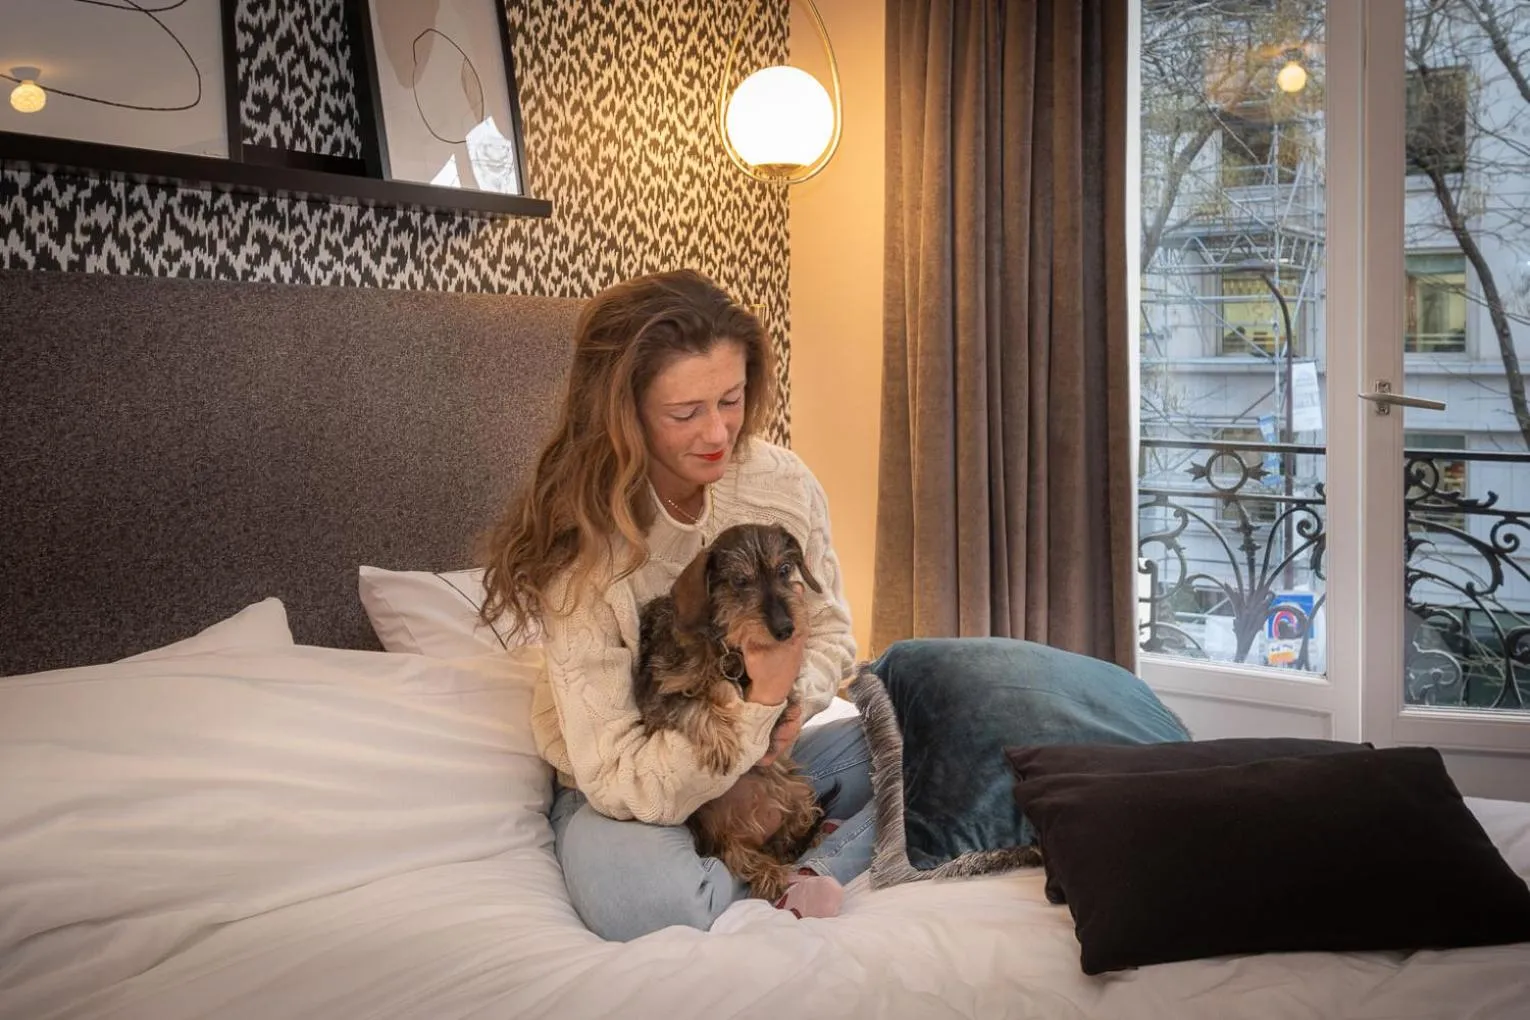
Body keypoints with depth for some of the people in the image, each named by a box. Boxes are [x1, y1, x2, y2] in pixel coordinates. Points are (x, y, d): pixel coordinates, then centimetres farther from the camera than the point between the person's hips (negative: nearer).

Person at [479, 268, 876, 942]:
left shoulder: (782, 481, -11)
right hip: (630, 794, -4)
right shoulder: (582, 548, -24)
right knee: (642, 898, -38)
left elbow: (829, 632, 3)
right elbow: (617, 779, -25)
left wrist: (789, 704, -19)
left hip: (765, 757, 5)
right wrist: (760, 703, -33)